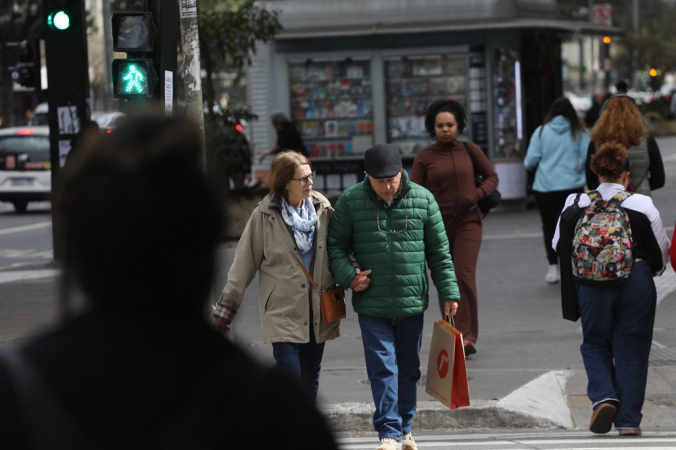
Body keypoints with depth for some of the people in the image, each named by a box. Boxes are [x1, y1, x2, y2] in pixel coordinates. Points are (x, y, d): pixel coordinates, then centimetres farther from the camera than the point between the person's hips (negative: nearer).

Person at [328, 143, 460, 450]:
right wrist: (348, 275, -11)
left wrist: (448, 292, 5)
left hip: (412, 301, 2)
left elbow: (439, 252, 7)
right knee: (382, 367, -9)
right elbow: (336, 245, 6)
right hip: (371, 303, -2)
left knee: (409, 369, 11)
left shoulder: (422, 199, 2)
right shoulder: (350, 201, -1)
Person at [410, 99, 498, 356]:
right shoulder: (424, 157, 2)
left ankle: (467, 337, -12)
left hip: (468, 222, -1)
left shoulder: (470, 150, 5)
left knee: (464, 276, -14)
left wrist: (478, 194, -7)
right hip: (438, 225, 1)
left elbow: (492, 177, 13)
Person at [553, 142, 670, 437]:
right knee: (631, 350, 8)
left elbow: (558, 245, 7)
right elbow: (662, 252, 2)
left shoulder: (576, 205, -4)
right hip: (636, 284, -1)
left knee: (595, 344, 19)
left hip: (592, 285, 1)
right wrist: (649, 271, 24)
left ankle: (603, 396, -5)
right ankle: (628, 420, 9)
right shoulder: (642, 206, -7)